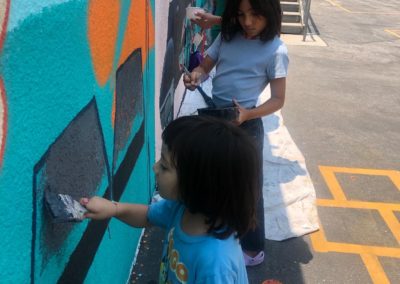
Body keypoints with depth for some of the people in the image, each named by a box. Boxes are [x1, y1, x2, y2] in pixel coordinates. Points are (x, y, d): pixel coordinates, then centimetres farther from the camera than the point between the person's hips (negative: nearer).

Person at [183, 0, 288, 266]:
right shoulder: (227, 36, 2)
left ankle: (253, 250, 25)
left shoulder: (275, 50, -13)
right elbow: (205, 67, 5)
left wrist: (247, 114, -28)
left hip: (245, 124, -6)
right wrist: (195, 75, -19)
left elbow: (278, 99, -13)